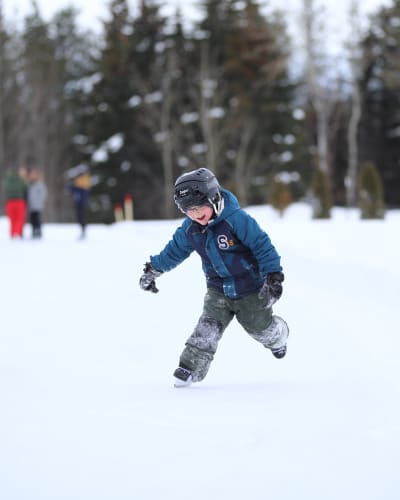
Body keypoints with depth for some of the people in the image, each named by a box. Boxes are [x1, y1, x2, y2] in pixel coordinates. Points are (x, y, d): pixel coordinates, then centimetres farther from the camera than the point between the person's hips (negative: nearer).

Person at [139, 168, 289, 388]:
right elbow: (175, 250, 11)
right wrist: (153, 269, 19)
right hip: (218, 289, 4)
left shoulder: (236, 219, -27)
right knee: (208, 327, -12)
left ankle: (278, 337, 46)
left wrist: (273, 276, -27)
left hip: (251, 287, -4)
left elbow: (262, 245, -24)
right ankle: (191, 367, -8)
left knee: (259, 326, 13)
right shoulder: (190, 229, -8)